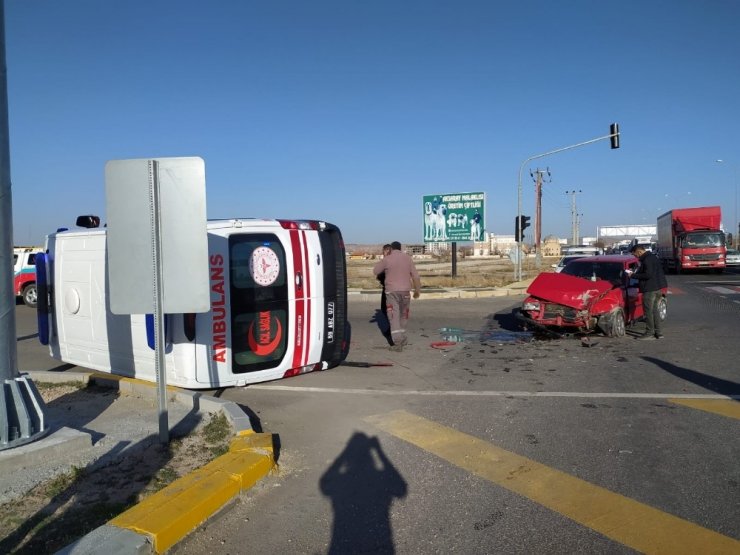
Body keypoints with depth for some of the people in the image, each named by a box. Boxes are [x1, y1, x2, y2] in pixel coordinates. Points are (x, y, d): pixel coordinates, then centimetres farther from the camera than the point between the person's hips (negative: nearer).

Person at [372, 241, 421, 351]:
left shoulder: (387, 259, -3)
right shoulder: (407, 258, 4)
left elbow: (375, 271, 6)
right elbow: (415, 275, 1)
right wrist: (418, 290, 8)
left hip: (392, 291, -3)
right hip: (405, 290, 3)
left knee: (394, 317, -3)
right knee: (403, 314, 20)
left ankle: (398, 343, -10)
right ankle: (402, 338, 28)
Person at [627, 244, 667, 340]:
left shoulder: (647, 260, -17)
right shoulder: (653, 257, 16)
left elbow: (648, 275, -23)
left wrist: (633, 275, -14)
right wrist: (636, 274, 15)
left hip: (650, 289, -10)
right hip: (658, 288, 10)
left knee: (648, 311, -3)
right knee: (654, 310, 15)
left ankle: (650, 333, 1)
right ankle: (658, 332, 17)